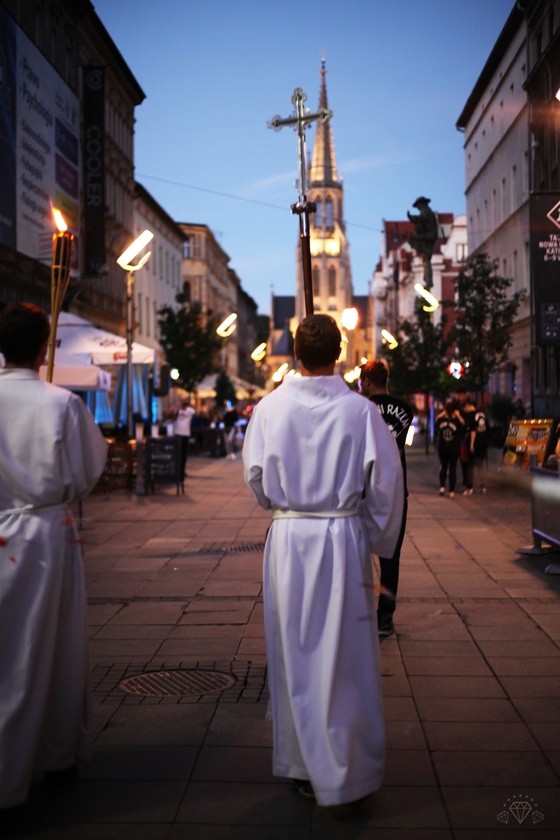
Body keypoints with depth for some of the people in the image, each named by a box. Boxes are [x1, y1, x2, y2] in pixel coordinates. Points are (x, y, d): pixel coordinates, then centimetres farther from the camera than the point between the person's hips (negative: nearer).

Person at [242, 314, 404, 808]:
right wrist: (380, 543, 10)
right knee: (343, 659, 9)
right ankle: (345, 774, 21)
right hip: (344, 539, -1)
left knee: (294, 654, 15)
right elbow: (385, 483, -3)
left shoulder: (270, 407, -6)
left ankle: (301, 764, 29)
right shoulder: (361, 410, -9)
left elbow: (256, 478, 3)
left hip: (287, 540, 2)